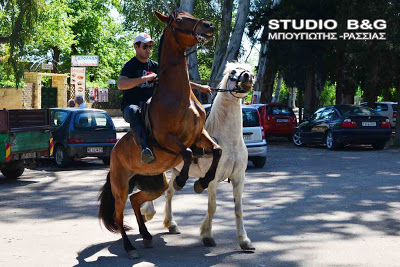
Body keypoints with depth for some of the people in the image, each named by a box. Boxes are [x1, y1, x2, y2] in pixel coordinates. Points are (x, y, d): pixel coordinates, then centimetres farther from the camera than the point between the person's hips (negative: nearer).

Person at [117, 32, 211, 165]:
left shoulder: (154, 66, 15)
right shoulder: (130, 66, 0)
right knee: (133, 111, -41)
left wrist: (198, 86, 9)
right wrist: (145, 78, -22)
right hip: (130, 106, -5)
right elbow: (120, 84, -18)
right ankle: (145, 148, -56)